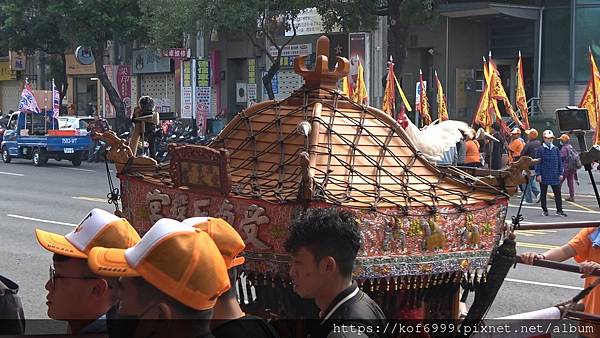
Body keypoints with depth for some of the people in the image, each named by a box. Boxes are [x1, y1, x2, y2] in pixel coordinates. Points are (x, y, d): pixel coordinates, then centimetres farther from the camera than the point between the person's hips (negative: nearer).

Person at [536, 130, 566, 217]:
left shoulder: (555, 149, 6)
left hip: (555, 175, 2)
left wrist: (560, 173, 7)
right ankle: (544, 210, 17)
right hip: (544, 176, -2)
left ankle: (559, 210, 5)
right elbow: (538, 163, -3)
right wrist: (538, 174, -9)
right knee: (543, 193, 6)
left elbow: (559, 161, 11)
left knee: (557, 193, 0)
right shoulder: (541, 149, -3)